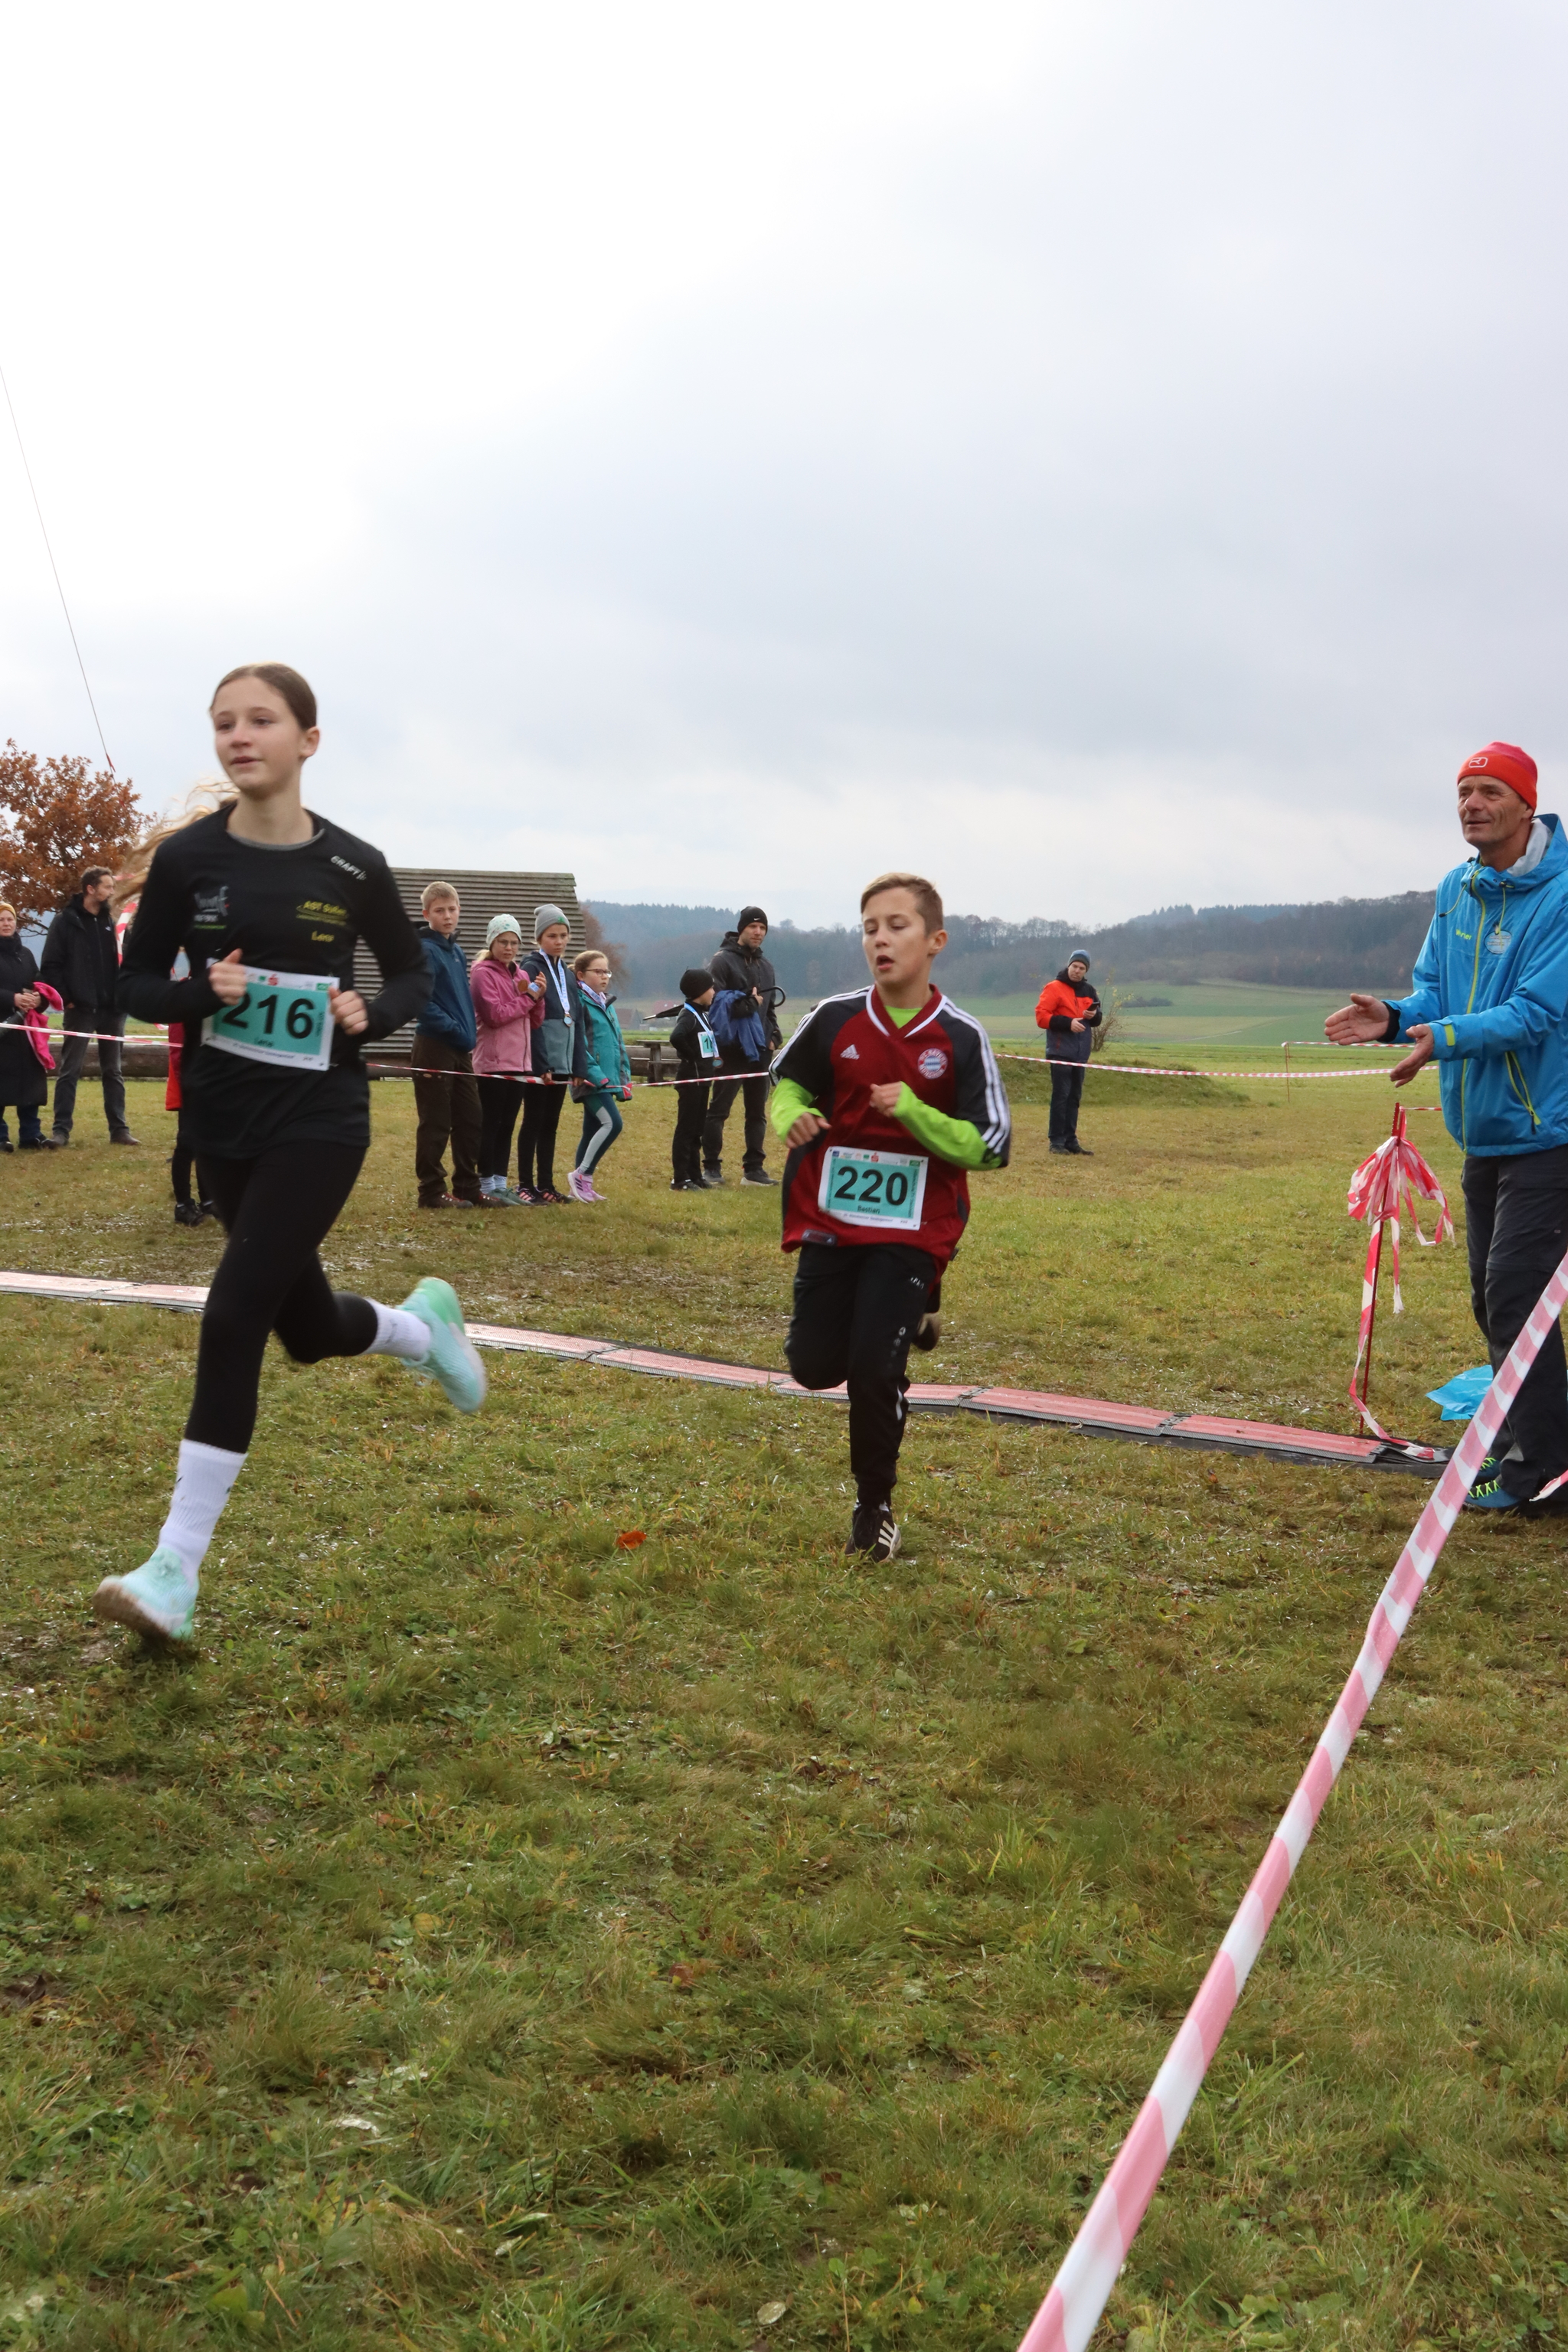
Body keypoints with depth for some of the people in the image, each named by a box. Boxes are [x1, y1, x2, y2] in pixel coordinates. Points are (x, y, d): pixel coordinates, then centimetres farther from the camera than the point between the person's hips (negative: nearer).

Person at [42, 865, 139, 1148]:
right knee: (70, 1071, -1)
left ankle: (119, 1128, 13)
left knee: (113, 1071, 9)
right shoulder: (66, 920, -3)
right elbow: (51, 964, -6)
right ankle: (61, 1129, 1)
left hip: (111, 1009, 4)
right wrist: (66, 998, -12)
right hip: (81, 1009, -4)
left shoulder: (111, 921, 11)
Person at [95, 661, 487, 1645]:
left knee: (234, 1317, -13)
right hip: (223, 1119, 3)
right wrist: (203, 991, -18)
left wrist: (369, 1018, -12)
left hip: (321, 1121, -3)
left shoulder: (353, 866, -6)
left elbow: (415, 974, 9)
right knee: (307, 1326, 13)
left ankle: (177, 1573, -6)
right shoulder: (187, 857, -4)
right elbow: (137, 985, 3)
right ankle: (424, 1323, 49)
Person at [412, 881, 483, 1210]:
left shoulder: (458, 952, 15)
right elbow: (422, 1002, -18)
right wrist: (456, 1030, -17)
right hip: (434, 1046, -8)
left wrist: (470, 1033, 9)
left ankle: (468, 1187, 17)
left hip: (461, 1050, 8)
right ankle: (432, 1191, 4)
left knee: (470, 1121, 9)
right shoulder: (424, 950, -10)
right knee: (436, 1123, -2)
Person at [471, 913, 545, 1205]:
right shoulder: (483, 973, -6)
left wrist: (538, 997, -4)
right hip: (493, 1062, -7)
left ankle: (501, 1185, 14)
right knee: (490, 1125, -4)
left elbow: (534, 1021, 14)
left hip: (519, 1062, 7)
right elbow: (495, 1015, -17)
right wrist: (527, 997, -9)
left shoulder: (520, 975, 16)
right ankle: (486, 1188, -1)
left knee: (507, 1125, 9)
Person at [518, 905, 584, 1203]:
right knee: (534, 1122, -1)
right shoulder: (531, 968, -7)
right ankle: (525, 1185, 4)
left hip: (562, 1062, 6)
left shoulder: (569, 974, 15)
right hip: (539, 1062, -6)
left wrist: (577, 1067, 10)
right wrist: (538, 1063, -18)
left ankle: (546, 1185, 15)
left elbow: (577, 1022, 15)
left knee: (550, 1125, 10)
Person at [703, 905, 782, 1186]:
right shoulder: (723, 960, -5)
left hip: (760, 1049, 7)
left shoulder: (765, 965, 17)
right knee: (719, 1109, -3)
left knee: (757, 1111, 9)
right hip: (732, 1048, -7)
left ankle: (754, 1168, 14)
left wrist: (773, 1037, 9)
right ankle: (711, 1167, 3)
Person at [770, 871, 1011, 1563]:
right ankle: (904, 1320, 37)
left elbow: (990, 1145, -8)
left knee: (874, 1371, -10)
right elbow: (786, 1084, 12)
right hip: (830, 1220, 3)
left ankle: (874, 1507, 14)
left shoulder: (962, 1038, -9)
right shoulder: (834, 1018, -4)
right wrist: (792, 1119, -12)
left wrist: (913, 1112, -23)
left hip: (912, 1229, -3)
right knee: (814, 1367, 3)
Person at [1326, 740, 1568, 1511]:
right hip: (1481, 1129, 8)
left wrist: (1448, 1037, -32)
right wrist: (1395, 1017, -11)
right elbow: (1434, 989, 9)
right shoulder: (1456, 891, 7)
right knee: (1492, 1295, 15)